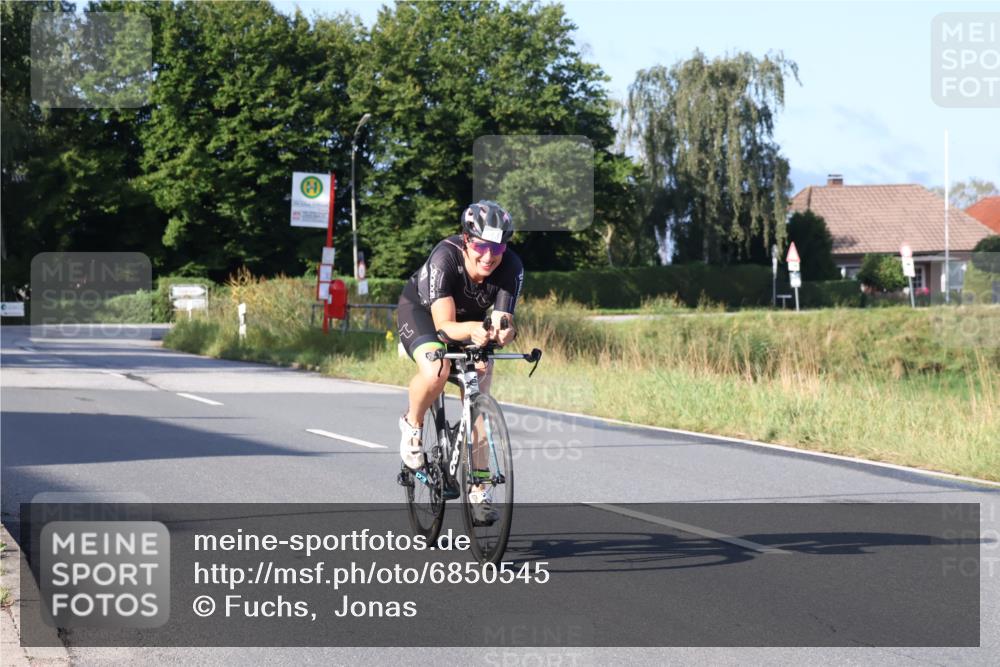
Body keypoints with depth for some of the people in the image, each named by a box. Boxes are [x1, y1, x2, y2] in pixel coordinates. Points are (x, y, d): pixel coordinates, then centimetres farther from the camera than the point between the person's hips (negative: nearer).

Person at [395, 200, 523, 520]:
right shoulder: (445, 258, -38)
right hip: (420, 310, -4)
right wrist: (473, 330, -63)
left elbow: (503, 320, -32)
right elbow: (445, 325, -42)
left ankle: (479, 489, 3)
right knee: (436, 371, -34)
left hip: (470, 318, 4)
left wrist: (503, 332, -57)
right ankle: (412, 425, -3)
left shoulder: (511, 267, -29)